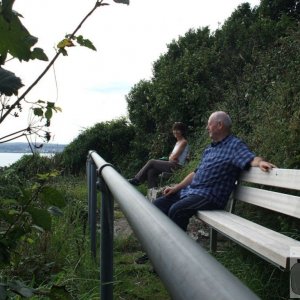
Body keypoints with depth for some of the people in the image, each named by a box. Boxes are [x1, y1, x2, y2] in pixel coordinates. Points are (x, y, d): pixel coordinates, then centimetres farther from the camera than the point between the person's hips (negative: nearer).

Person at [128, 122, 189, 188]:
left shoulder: (183, 142, -8)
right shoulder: (178, 142, 21)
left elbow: (175, 156, -13)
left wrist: (170, 157, 5)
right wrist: (171, 157, -4)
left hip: (176, 166, -8)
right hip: (172, 164, 8)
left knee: (151, 162, -9)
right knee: (151, 171, -10)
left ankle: (136, 180, 0)